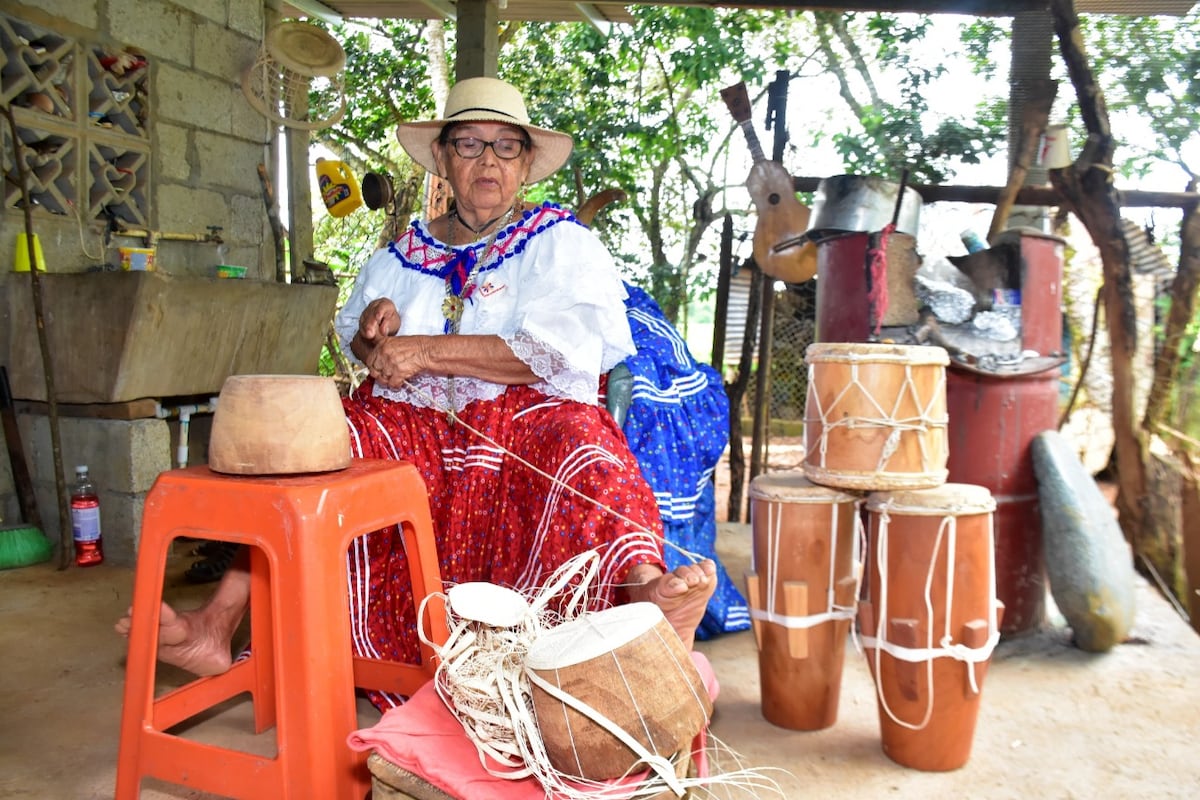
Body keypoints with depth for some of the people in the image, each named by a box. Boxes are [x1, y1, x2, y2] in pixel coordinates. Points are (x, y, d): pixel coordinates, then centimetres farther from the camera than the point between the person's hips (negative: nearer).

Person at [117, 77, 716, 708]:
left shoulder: (561, 242, 7)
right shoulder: (407, 250, 21)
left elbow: (557, 353, -9)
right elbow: (355, 340, 23)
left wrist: (424, 351, -11)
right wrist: (373, 324, -3)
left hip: (525, 419, -3)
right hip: (412, 425, 4)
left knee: (584, 450, -36)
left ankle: (644, 594, -56)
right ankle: (216, 626, -25)